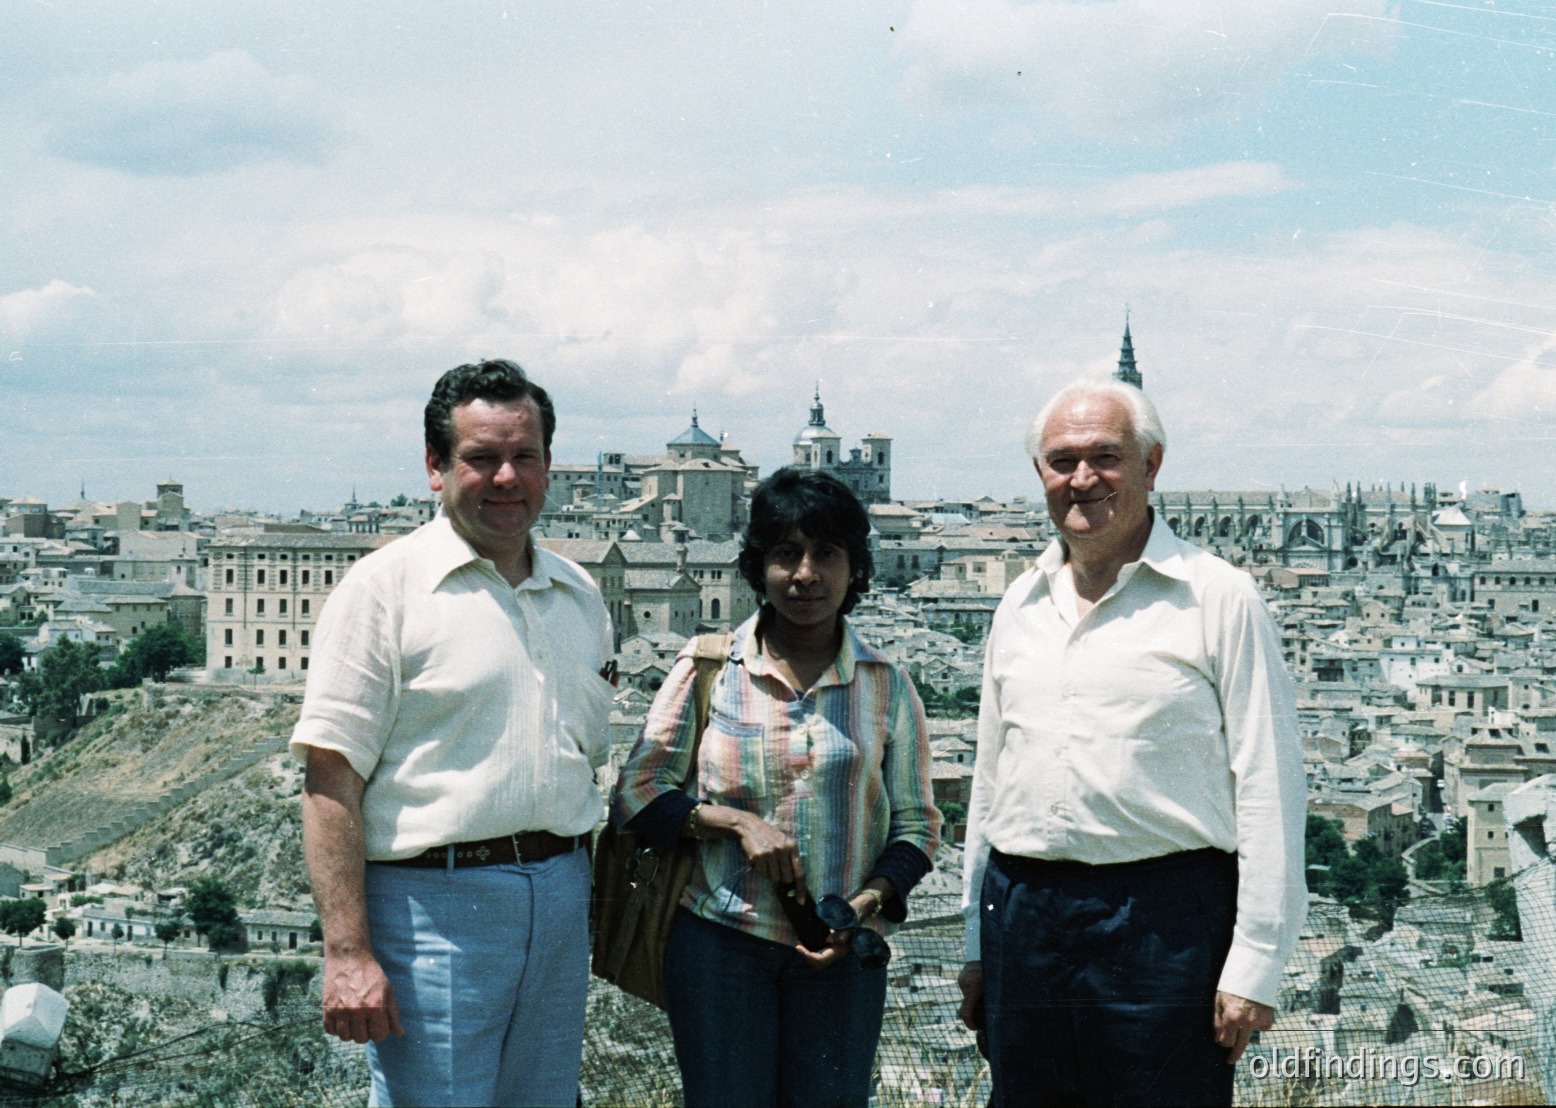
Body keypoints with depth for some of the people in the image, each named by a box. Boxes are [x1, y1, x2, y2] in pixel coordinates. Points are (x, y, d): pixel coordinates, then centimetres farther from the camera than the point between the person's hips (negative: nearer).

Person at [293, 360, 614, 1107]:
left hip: (561, 900, 6)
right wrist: (347, 952, -18)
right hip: (434, 901, -6)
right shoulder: (386, 587, -6)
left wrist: (598, 900, 15)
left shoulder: (580, 597, 14)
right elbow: (331, 779, -12)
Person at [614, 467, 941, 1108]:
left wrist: (870, 900, -9)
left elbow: (916, 823, 9)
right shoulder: (708, 669, 2)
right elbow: (637, 793, 2)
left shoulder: (886, 686, 6)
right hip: (721, 941, -1)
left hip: (841, 953, 1)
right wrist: (734, 820, -13)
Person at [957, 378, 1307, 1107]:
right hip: (1023, 911, 5)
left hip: (1162, 921, -5)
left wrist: (1254, 966, -11)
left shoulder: (1218, 598, -3)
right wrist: (977, 945, 17)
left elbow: (1269, 793, -6)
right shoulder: (1021, 604, 13)